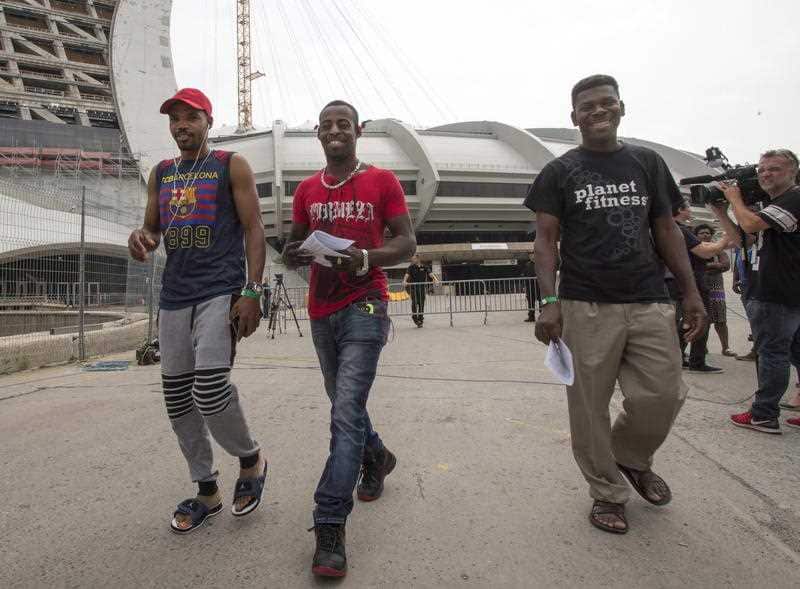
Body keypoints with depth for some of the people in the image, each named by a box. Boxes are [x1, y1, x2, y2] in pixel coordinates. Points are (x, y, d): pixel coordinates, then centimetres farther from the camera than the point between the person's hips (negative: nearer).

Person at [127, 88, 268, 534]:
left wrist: (253, 292, -14)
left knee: (210, 391, -19)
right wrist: (141, 239, -3)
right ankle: (207, 491, 24)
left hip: (221, 293, -6)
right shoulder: (161, 174, 19)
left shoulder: (232, 166, 3)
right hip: (174, 296, 6)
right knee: (178, 400, 8)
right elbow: (152, 230, 24)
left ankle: (251, 458, 11)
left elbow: (254, 229, -3)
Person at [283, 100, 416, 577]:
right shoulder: (307, 189, 12)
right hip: (321, 311, 6)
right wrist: (294, 255, -9)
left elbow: (407, 243, -4)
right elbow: (295, 245, 16)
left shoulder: (382, 181, 0)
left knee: (346, 412, -13)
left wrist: (365, 258, -22)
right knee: (344, 404, 19)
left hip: (365, 307, -5)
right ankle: (377, 457, 46)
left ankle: (330, 528, -7)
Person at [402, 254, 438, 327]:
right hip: (413, 288, -1)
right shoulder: (411, 267, 2)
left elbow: (430, 274, -7)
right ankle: (414, 317, 8)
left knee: (421, 304, 5)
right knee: (414, 302, -11)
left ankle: (420, 319, 16)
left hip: (422, 288, 2)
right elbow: (407, 274, -13)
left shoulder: (424, 267, 5)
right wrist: (404, 281, -33)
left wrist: (435, 279, -26)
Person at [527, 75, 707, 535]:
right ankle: (608, 492, 24)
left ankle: (633, 457, 32)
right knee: (589, 407, 3)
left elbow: (666, 231, 14)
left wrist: (691, 292, 7)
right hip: (586, 307, -2)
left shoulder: (648, 163, 13)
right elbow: (546, 240, -1)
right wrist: (549, 301, -12)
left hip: (650, 304, 3)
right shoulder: (560, 172, 4)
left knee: (663, 395, 1)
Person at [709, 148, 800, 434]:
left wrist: (735, 198, -6)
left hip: (777, 295, -10)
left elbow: (751, 223, -24)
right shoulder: (774, 205, 20)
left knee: (772, 352, -6)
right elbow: (743, 240, 19)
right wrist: (721, 213, 9)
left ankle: (764, 416, 1)